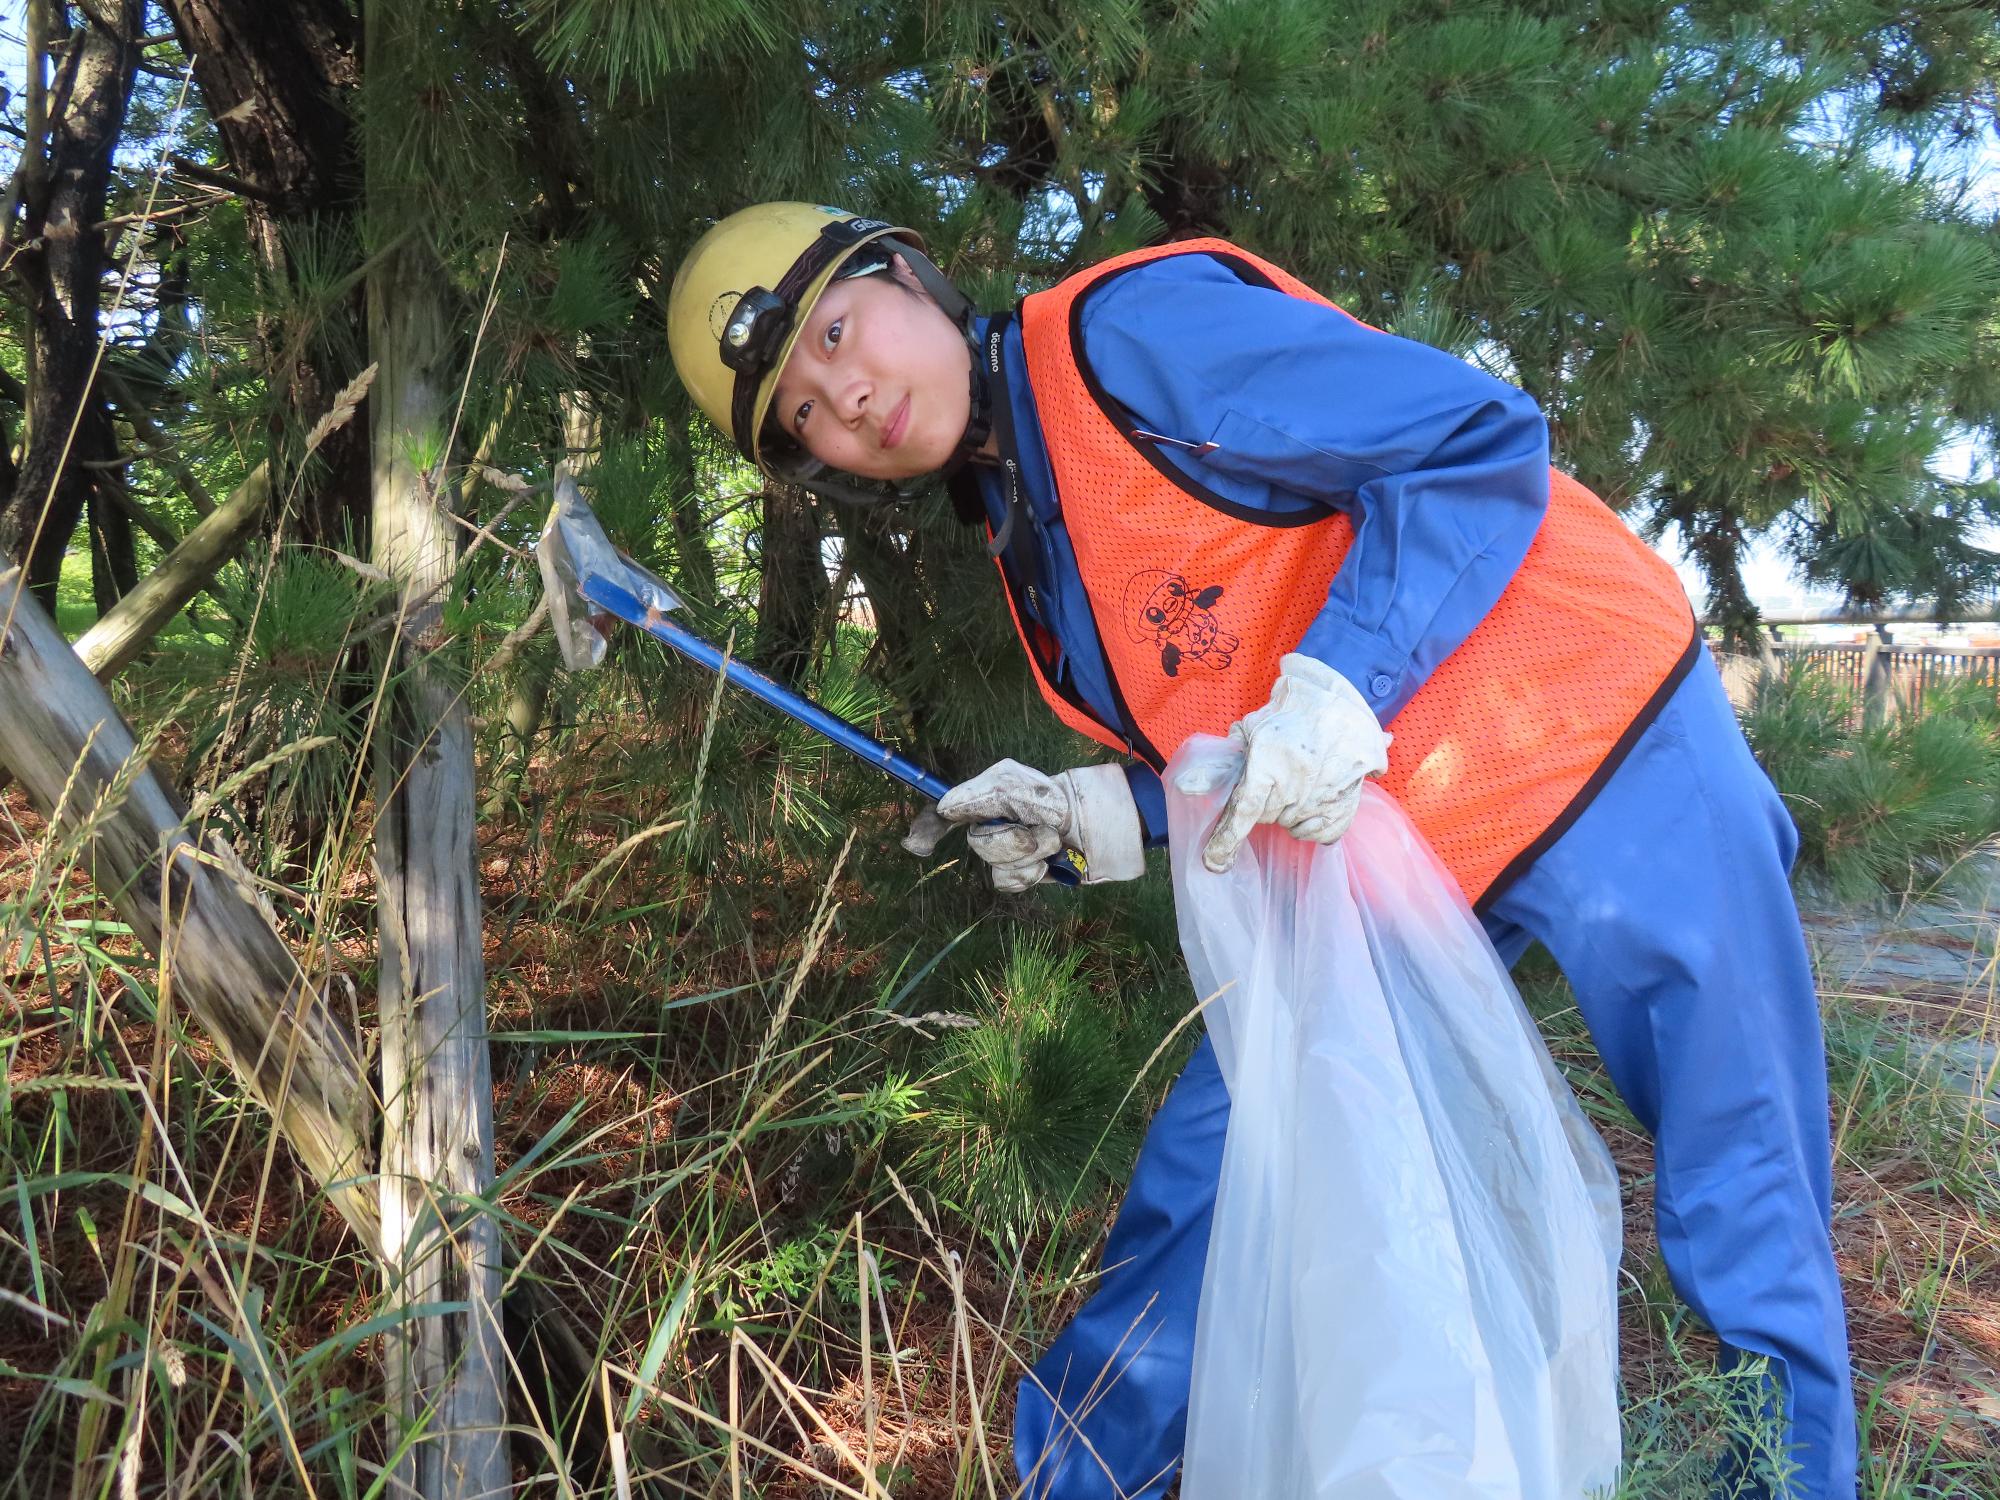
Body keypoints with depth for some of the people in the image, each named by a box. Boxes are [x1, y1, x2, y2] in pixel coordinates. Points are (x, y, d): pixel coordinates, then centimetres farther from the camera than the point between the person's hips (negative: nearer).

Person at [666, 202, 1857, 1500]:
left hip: (1598, 755, -7)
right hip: (1374, 858, 7)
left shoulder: (1129, 331, -14)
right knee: (1201, 1186, 7)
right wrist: (1096, 814, -1)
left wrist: (1339, 688, -26)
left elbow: (1484, 437, -19)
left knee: (1748, 1217, 1)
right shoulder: (1025, 537, 10)